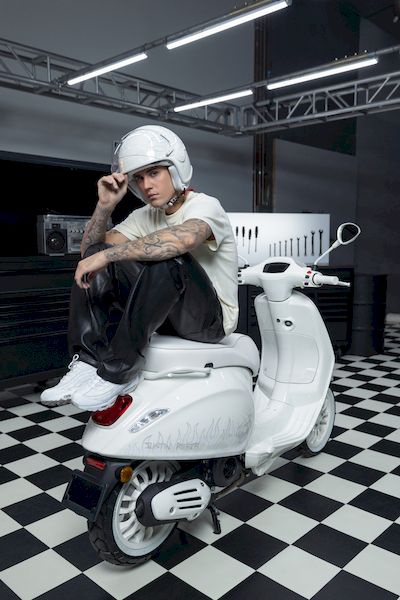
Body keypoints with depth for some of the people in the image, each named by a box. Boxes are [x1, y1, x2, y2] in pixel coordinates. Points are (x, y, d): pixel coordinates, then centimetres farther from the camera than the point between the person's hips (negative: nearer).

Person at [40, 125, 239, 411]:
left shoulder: (205, 205, -12)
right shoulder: (145, 216, 9)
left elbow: (183, 238, -38)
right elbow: (90, 249, 5)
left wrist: (106, 254, -36)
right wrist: (106, 205, -10)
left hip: (213, 318, -6)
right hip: (165, 313, 6)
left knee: (168, 260, -36)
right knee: (94, 262, -7)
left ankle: (119, 369, -28)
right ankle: (91, 362, -19)